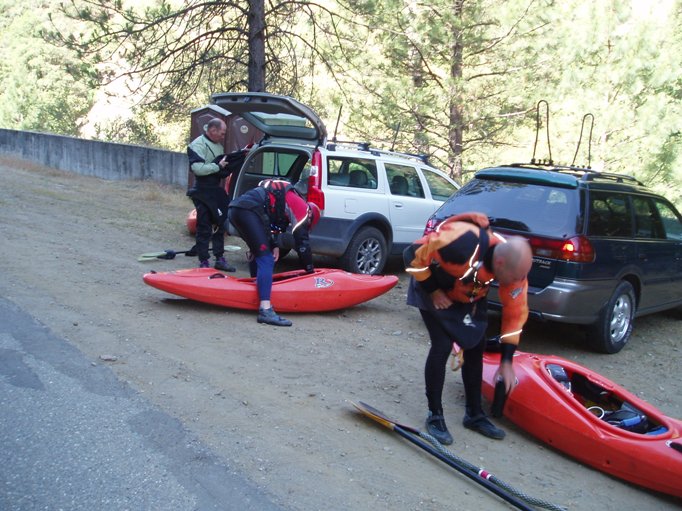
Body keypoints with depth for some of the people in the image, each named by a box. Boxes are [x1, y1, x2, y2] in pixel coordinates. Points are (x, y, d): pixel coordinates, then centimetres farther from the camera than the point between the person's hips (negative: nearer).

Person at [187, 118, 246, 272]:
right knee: (204, 228, -3)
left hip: (217, 191, 9)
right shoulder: (198, 145, -14)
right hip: (203, 192, -9)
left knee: (219, 225, 14)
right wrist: (218, 166, -19)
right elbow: (197, 168, -26)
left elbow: (224, 167, 23)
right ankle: (203, 262, 4)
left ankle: (220, 259, 24)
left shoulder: (218, 145, 14)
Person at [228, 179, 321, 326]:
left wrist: (274, 245, 17)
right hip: (247, 211, -10)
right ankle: (265, 309, -24)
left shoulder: (289, 200, 34)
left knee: (258, 251, 28)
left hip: (235, 209, 10)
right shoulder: (302, 208, 8)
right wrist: (310, 270, 13)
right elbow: (302, 240, 6)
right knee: (265, 258, -13)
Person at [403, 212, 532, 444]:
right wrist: (433, 291, -22)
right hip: (436, 292, -6)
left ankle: (474, 414, 22)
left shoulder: (513, 265, -22)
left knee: (476, 348, 5)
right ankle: (434, 416, 1)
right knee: (442, 346, -15)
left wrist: (506, 361, -10)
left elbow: (516, 313, -12)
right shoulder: (462, 242, -43)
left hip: (469, 298, 6)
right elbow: (413, 255, -31)